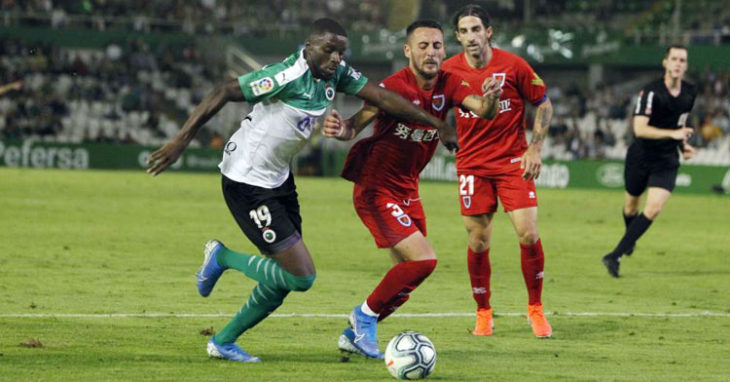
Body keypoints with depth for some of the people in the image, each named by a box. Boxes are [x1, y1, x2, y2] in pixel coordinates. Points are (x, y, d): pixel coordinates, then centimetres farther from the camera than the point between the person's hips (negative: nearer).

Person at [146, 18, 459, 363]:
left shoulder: (336, 74, -1)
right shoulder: (288, 76, -25)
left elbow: (381, 97, 5)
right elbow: (223, 94, -25)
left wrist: (437, 124, 7)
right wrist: (181, 140, -29)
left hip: (278, 178, 9)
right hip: (246, 182, -9)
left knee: (284, 278, 11)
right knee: (301, 276, -11)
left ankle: (223, 342, 25)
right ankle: (222, 258, 9)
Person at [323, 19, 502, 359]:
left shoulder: (448, 85, -3)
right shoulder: (395, 86, -20)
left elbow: (483, 111, -17)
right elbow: (357, 124, -26)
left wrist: (489, 100, -41)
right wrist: (341, 129, -50)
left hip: (407, 191, 7)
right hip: (376, 189, -7)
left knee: (407, 276, 9)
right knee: (423, 260, -18)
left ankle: (354, 335, 25)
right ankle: (365, 315, 1)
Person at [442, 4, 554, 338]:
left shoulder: (512, 65, -7)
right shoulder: (449, 71, -3)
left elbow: (543, 104, 3)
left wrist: (535, 148, -4)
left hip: (513, 160, -1)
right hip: (472, 164, 1)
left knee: (528, 235, -9)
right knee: (478, 243, -1)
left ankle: (535, 308, 9)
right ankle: (483, 314, 17)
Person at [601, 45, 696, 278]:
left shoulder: (690, 93, 0)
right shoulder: (651, 91, -19)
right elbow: (639, 128, -28)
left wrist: (683, 145, 5)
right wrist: (673, 134, -35)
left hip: (667, 160, 3)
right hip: (641, 156, -3)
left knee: (654, 209, -16)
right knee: (631, 205, 14)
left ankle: (615, 256, -12)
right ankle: (630, 239, 49)